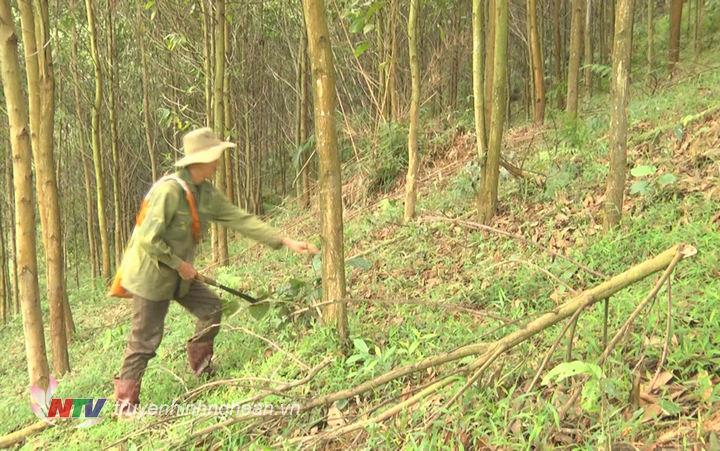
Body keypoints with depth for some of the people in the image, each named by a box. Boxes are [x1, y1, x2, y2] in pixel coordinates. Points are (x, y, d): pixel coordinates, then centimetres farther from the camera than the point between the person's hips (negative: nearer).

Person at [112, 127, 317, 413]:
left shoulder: (207, 193, -1)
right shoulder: (169, 190, -27)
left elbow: (241, 220, -1)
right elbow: (148, 239, -29)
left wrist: (286, 242, -4)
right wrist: (180, 264, -18)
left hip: (178, 272, 8)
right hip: (151, 273, -8)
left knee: (210, 307, 8)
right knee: (146, 339, -1)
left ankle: (202, 368, 27)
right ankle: (125, 401, 15)